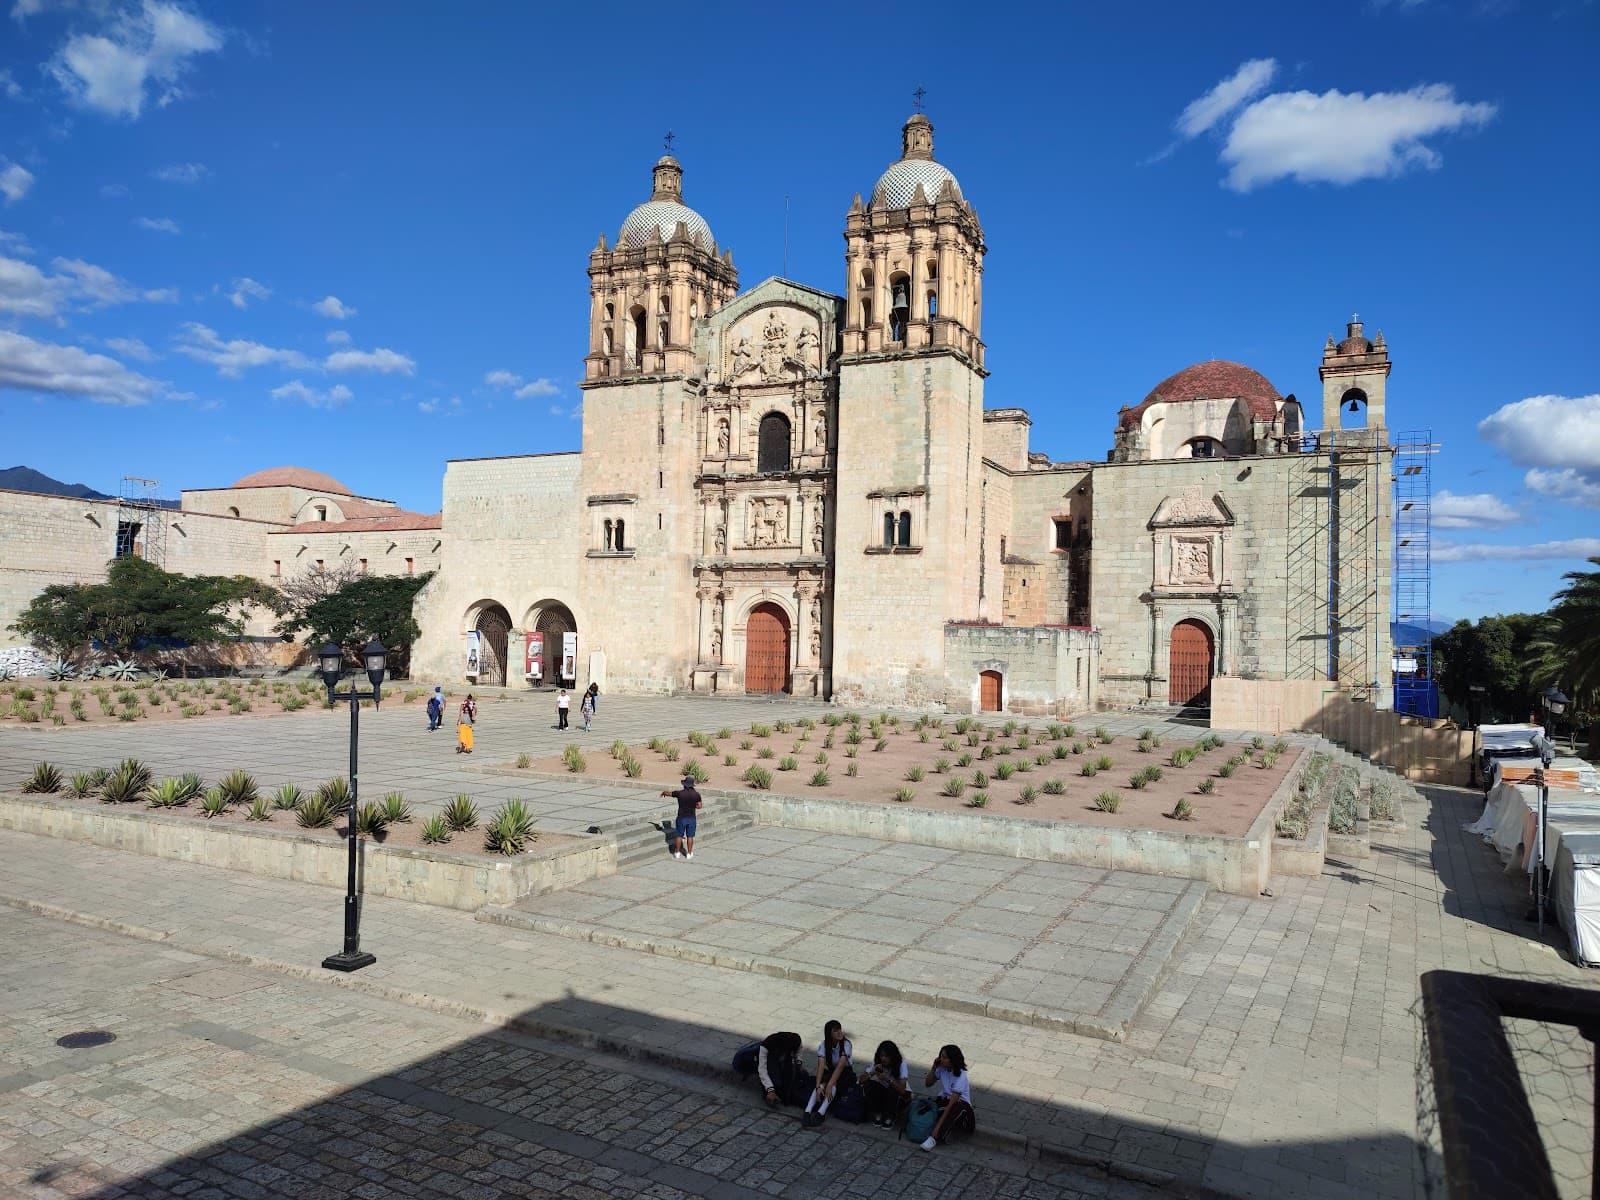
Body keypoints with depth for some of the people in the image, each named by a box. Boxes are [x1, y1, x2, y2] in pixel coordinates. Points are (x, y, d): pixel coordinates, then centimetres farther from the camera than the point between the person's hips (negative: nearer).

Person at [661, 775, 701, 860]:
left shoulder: (679, 793, -13)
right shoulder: (696, 794, -9)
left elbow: (669, 793, 3)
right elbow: (699, 806, -2)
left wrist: (663, 793, 25)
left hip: (681, 818, -1)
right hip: (691, 818, 1)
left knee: (679, 836, 12)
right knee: (690, 836, 11)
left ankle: (677, 853, 20)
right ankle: (689, 853, 16)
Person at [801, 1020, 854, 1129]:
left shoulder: (846, 1044, -22)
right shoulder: (823, 1046, -13)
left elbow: (840, 1067, -32)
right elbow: (821, 1066, -24)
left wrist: (829, 1085, -41)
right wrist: (818, 1086, -38)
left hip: (845, 1072, -2)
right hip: (830, 1071, 2)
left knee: (833, 1084, -35)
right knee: (821, 1085, -31)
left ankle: (820, 1114, -41)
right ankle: (807, 1112, -38)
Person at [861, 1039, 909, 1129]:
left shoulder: (901, 1064, -23)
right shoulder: (877, 1063, -13)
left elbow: (902, 1090, -33)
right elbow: (862, 1080, -17)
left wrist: (888, 1079, -46)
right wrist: (872, 1073, -35)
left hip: (900, 1093, -3)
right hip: (883, 1090, 3)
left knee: (892, 1091, -35)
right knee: (869, 1085, -24)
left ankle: (889, 1118, -11)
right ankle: (877, 1114, -6)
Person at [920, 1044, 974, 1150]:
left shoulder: (960, 1076, -24)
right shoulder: (942, 1069, -5)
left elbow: (952, 1102, -28)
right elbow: (928, 1084, 4)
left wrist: (939, 1124, -31)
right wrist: (934, 1067, -11)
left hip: (960, 1102, -6)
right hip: (944, 1098, 6)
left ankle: (934, 1138, -45)